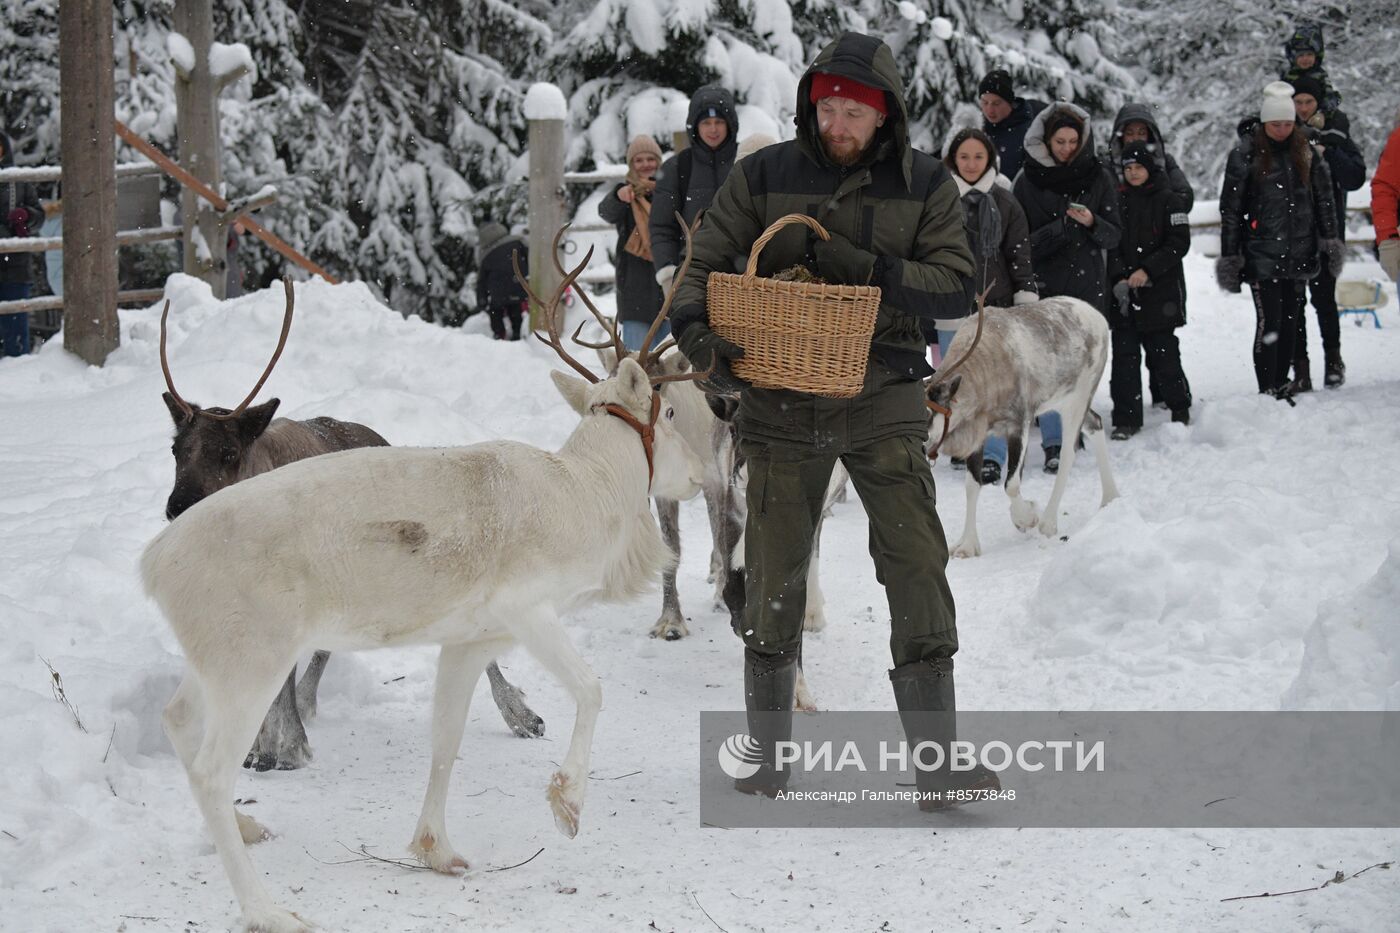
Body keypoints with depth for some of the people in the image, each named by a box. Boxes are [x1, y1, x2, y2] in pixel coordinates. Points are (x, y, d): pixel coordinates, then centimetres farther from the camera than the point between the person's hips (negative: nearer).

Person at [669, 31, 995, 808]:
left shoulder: (924, 186, 1)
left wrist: (859, 266, -19)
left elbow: (954, 289, -7)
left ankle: (936, 759, -3)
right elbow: (704, 259, 2)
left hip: (882, 400, -1)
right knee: (773, 575, 6)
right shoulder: (765, 176, 1)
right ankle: (769, 760, 20)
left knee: (916, 566, -8)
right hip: (782, 402, 1)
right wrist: (693, 324, -19)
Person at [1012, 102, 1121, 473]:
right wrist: (1063, 226, -18)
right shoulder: (1028, 180, -1)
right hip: (1046, 285, -2)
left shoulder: (1097, 176, 5)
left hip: (1088, 284, 2)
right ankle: (1053, 445, -9)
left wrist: (1092, 223, -17)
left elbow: (1113, 235, 5)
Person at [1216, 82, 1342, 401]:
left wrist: (1330, 240, 8)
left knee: (1290, 319, 8)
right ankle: (1268, 392, -7)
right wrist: (1229, 256, -4)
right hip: (1262, 252, -4)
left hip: (1298, 252, 4)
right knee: (1269, 320, -9)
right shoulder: (1245, 153, -4)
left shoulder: (1306, 150, 7)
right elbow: (1230, 207, -2)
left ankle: (1281, 385, 16)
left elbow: (1324, 198, 13)